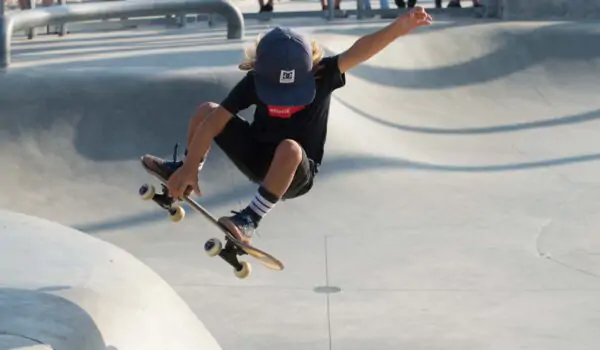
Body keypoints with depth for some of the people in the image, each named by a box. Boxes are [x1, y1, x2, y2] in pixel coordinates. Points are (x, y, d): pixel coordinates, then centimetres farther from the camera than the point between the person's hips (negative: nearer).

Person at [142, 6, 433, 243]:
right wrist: (189, 167, -28)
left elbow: (358, 52, -37)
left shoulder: (322, 75, -21)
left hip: (296, 174, -3)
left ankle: (251, 218, -32)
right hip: (257, 157, 4)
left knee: (289, 148, -39)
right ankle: (182, 169, 20)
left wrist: (399, 27, -54)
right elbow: (216, 119, -21)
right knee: (207, 110, -4)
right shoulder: (255, 82, -18)